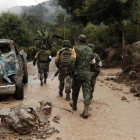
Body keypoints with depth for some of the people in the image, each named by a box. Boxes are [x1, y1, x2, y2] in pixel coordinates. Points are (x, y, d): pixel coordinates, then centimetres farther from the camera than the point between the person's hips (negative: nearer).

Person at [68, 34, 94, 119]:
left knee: (75, 90, 18)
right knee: (87, 92, -2)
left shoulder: (76, 48, -6)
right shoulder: (90, 50, 8)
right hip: (87, 74, 2)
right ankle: (86, 111, -13)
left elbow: (72, 60, -16)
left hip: (77, 73, -2)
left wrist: (70, 71, -10)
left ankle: (74, 105, 38)